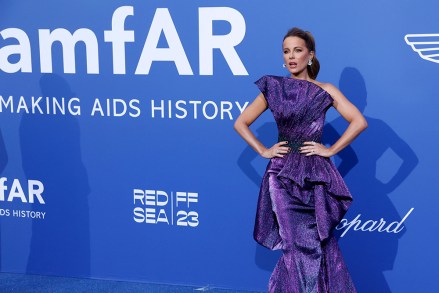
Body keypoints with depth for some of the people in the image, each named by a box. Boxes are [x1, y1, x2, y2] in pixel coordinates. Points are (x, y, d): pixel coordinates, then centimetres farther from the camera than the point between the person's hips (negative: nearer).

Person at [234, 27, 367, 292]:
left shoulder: (325, 91, 2)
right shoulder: (274, 88, 6)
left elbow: (359, 121, -5)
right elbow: (241, 123, 10)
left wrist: (331, 150, -8)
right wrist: (263, 151, 1)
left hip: (315, 174, 0)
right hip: (283, 174, 1)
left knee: (317, 241, 1)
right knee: (299, 243, 0)